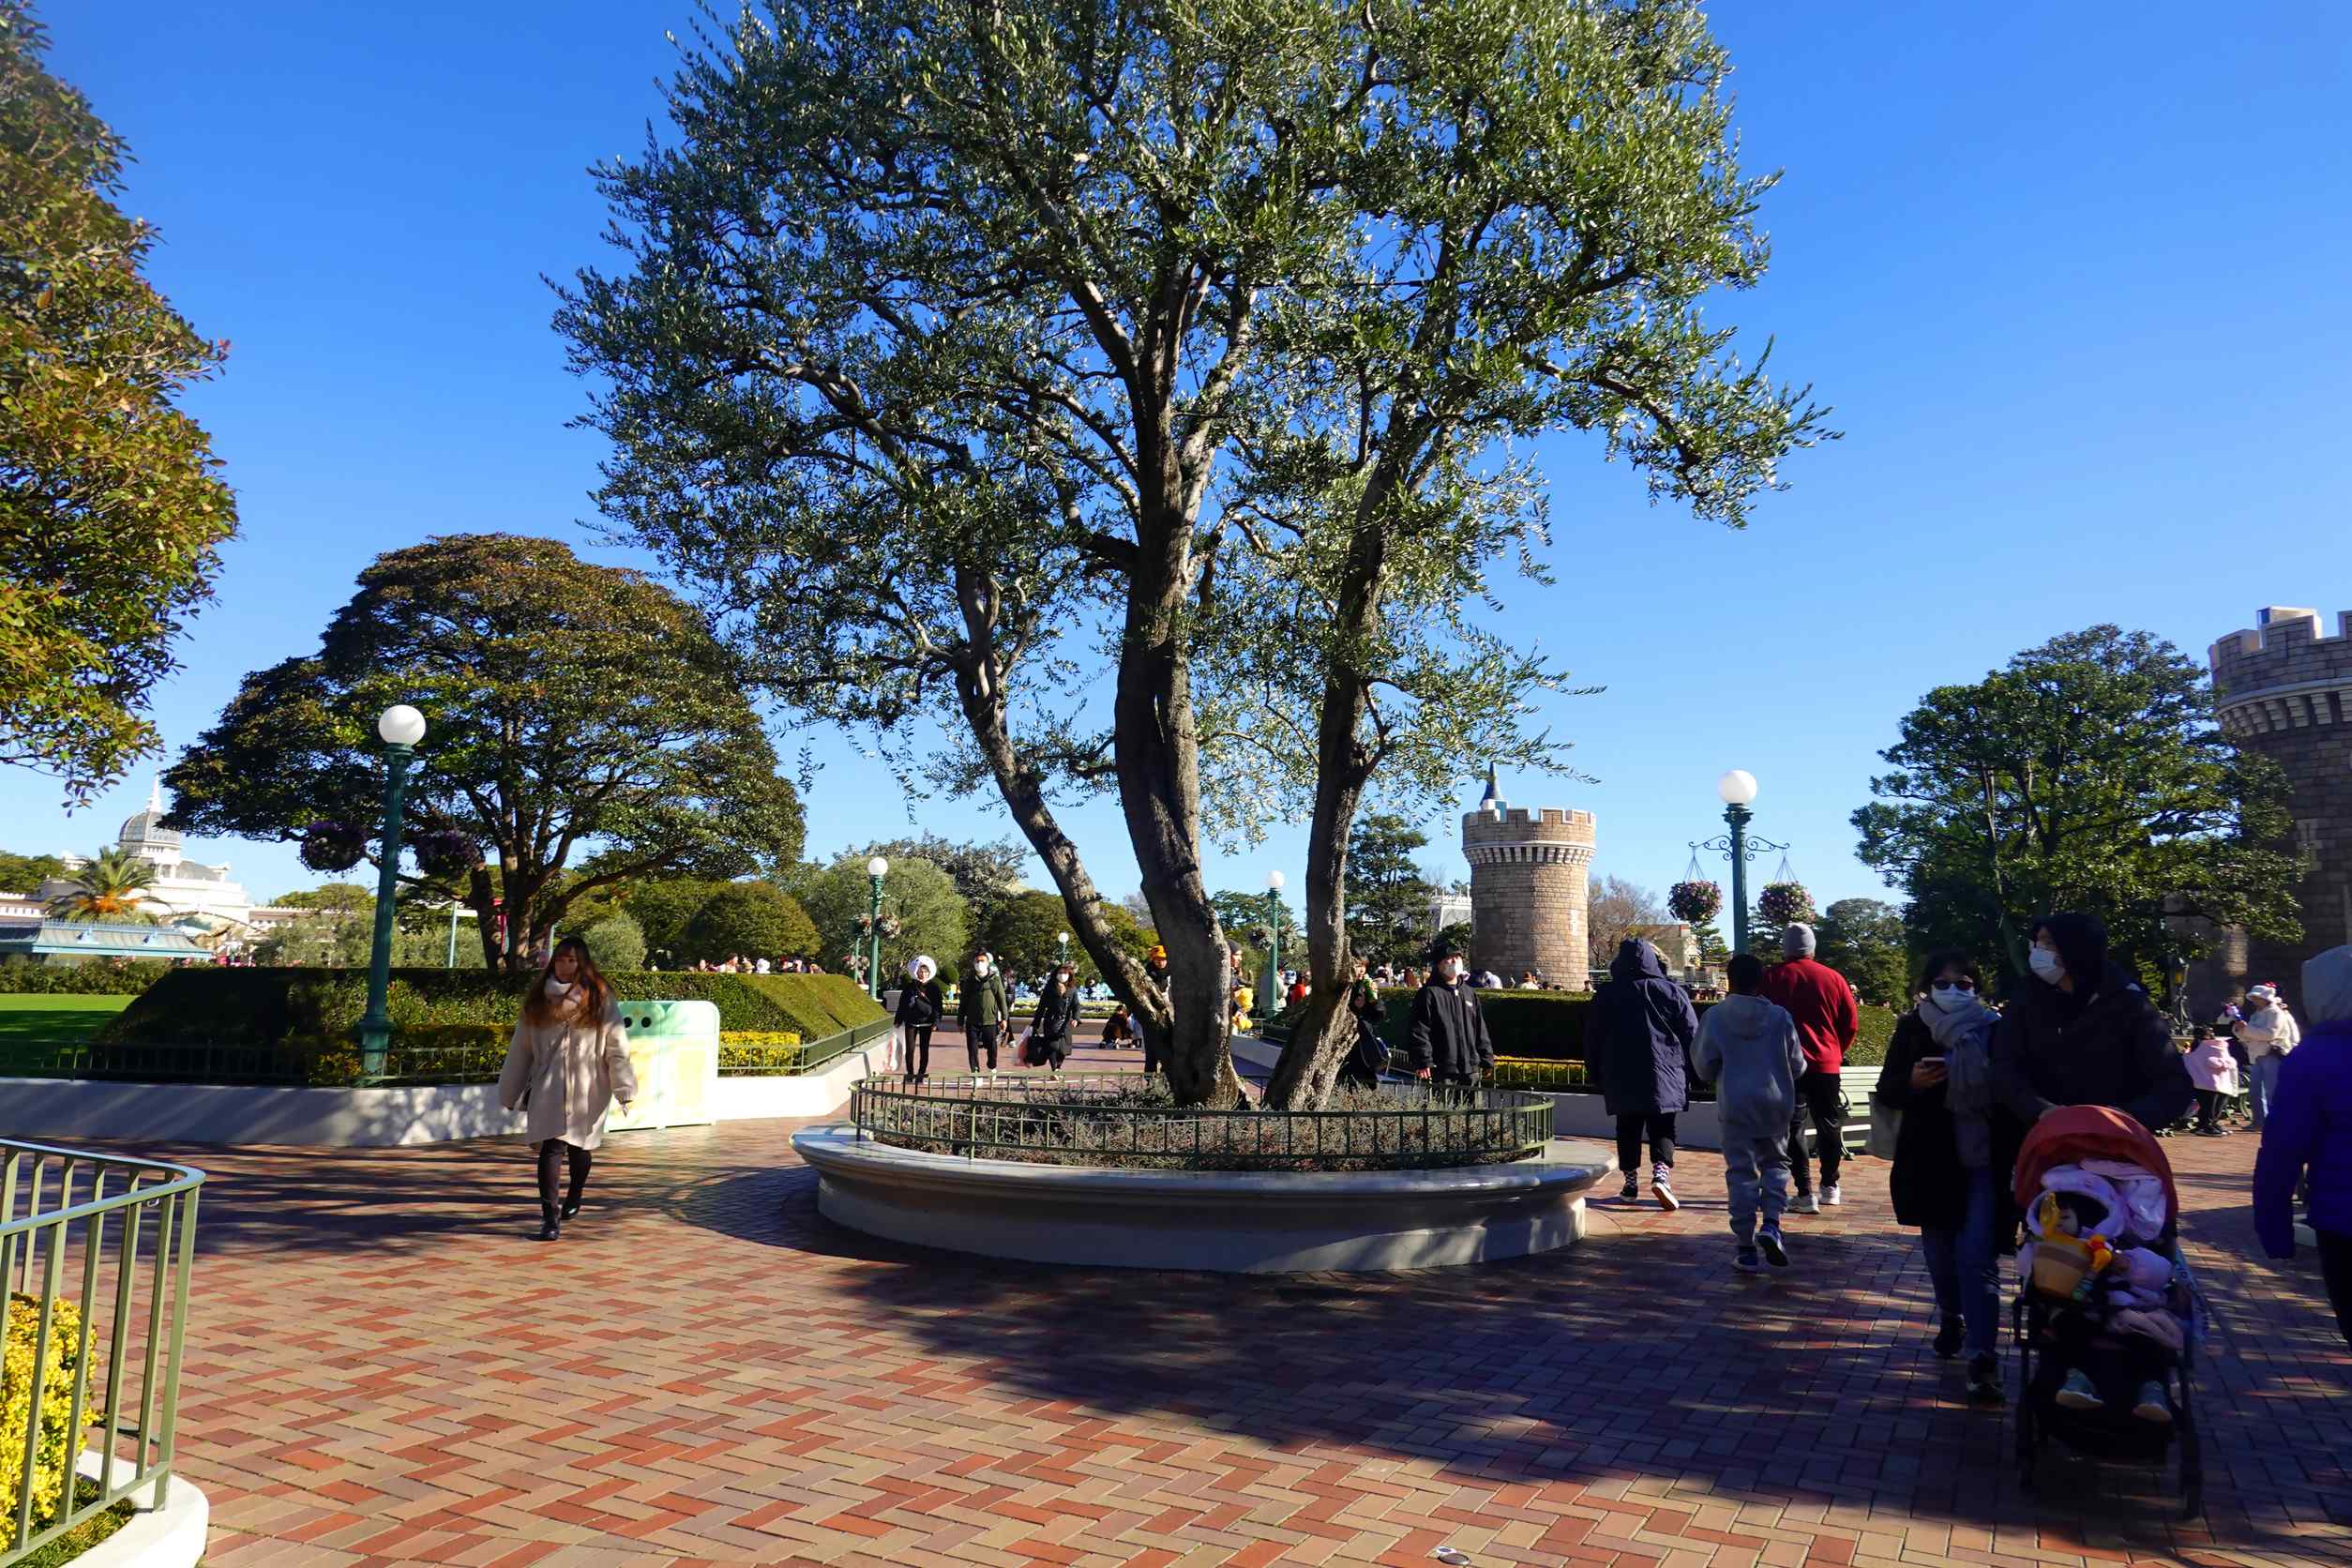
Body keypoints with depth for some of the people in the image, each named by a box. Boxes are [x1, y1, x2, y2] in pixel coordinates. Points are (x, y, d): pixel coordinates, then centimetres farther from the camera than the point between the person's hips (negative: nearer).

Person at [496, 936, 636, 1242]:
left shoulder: (599, 1000, -2)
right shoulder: (539, 1001, 6)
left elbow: (616, 1045, -6)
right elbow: (521, 1047, 11)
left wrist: (623, 1087, -13)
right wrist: (511, 1091, 13)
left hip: (586, 1088, -1)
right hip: (548, 1088, 1)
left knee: (579, 1146, 12)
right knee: (551, 1147, -11)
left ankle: (574, 1195, 41)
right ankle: (550, 1217, -9)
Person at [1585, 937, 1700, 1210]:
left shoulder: (1605, 995, 2)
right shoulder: (1673, 992, 0)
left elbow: (1592, 1038, 7)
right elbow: (1692, 1035, 2)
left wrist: (1598, 1074, 16)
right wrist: (1689, 1074, 10)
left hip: (1620, 1078, 1)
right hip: (1665, 1076, -1)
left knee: (1628, 1129, 10)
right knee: (1662, 1129, 5)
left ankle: (1631, 1182, 13)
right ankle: (1661, 1172, -16)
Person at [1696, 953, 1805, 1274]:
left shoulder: (1715, 1016, -7)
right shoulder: (1780, 1016, -3)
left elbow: (1705, 1067, -3)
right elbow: (1798, 1066, 3)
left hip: (1735, 1105, -1)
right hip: (1775, 1104, 1)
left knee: (1741, 1173, 5)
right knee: (1775, 1163, 19)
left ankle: (1746, 1248, 6)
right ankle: (1771, 1223, -2)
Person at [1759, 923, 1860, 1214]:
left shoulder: (1771, 977, -2)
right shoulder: (1833, 978, 2)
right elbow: (1851, 1022, 5)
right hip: (1827, 1064, 3)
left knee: (1792, 1127, 1)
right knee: (1830, 1125, 18)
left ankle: (1805, 1194, -5)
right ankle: (1830, 1187, 28)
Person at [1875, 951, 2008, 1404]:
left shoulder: (1995, 1030, -5)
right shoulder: (1912, 1029, -2)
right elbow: (1886, 1091, 0)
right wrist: (1911, 1081, -20)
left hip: (1983, 1162, -2)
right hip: (1930, 1162, 2)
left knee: (1977, 1257, -9)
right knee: (1939, 1250, 17)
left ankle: (1981, 1357, -6)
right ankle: (1951, 1317, 43)